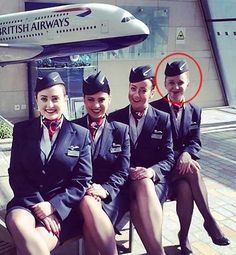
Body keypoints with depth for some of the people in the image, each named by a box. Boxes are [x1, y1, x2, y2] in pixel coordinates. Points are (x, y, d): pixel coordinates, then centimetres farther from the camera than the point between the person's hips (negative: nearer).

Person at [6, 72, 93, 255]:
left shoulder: (81, 135, 5)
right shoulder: (22, 130, 8)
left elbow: (82, 181, 2)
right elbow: (16, 174, 3)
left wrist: (54, 205, -13)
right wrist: (39, 206, -12)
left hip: (63, 206, -2)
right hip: (27, 202, 2)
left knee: (37, 240, -30)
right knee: (18, 224, -32)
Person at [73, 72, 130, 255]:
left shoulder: (121, 130, 8)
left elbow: (122, 171, 3)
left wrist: (105, 190, -17)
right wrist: (85, 188, -14)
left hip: (111, 194, -1)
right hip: (81, 192, 1)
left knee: (90, 222, -32)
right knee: (88, 203, -34)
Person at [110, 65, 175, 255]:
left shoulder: (163, 119, 6)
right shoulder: (115, 118, 8)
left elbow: (168, 158, 3)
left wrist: (152, 171, -18)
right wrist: (128, 172, -13)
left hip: (153, 179, 0)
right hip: (124, 179, 0)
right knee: (139, 206, -34)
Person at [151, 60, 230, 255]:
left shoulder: (195, 111, 8)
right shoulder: (155, 109, -5)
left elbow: (195, 142, 5)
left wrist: (187, 154, -19)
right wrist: (178, 158, -20)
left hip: (185, 161, 3)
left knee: (185, 189, -29)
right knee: (193, 171, -32)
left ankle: (184, 237, -13)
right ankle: (209, 220, -19)